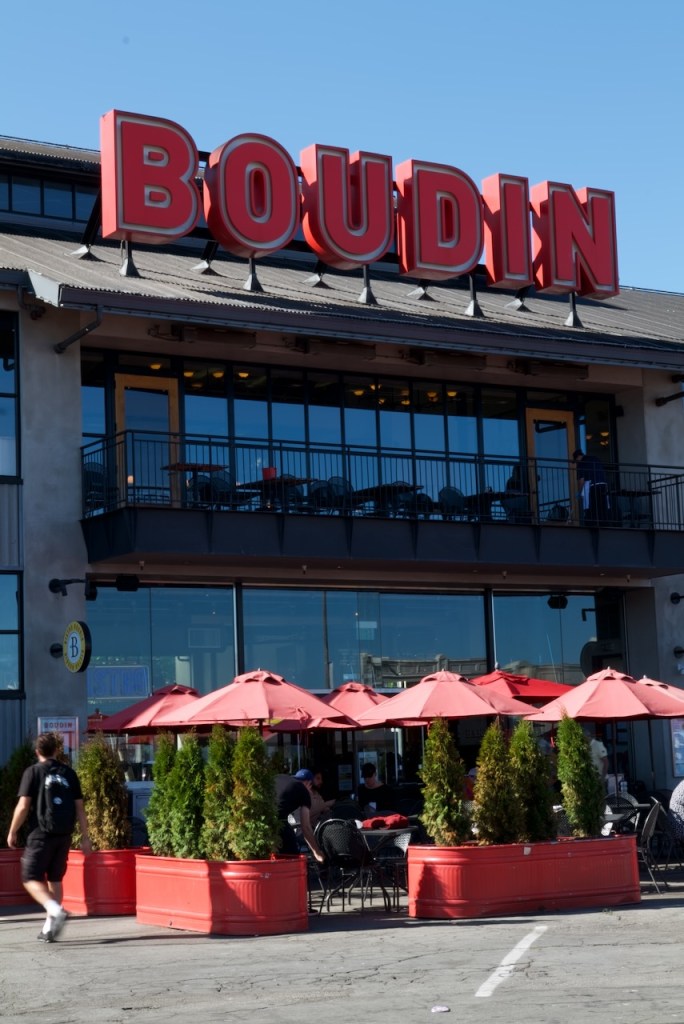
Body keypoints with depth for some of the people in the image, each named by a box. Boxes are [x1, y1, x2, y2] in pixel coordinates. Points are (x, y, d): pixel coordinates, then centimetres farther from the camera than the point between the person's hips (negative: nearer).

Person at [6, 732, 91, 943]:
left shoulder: (32, 772, -5)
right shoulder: (69, 773, 6)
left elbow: (23, 807, -10)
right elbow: (79, 808, 6)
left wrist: (12, 832, 3)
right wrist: (85, 837, 11)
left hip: (40, 835, -4)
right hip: (64, 836, 4)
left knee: (31, 878, 2)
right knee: (55, 879, 14)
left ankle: (55, 909, -21)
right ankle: (49, 929, 15)